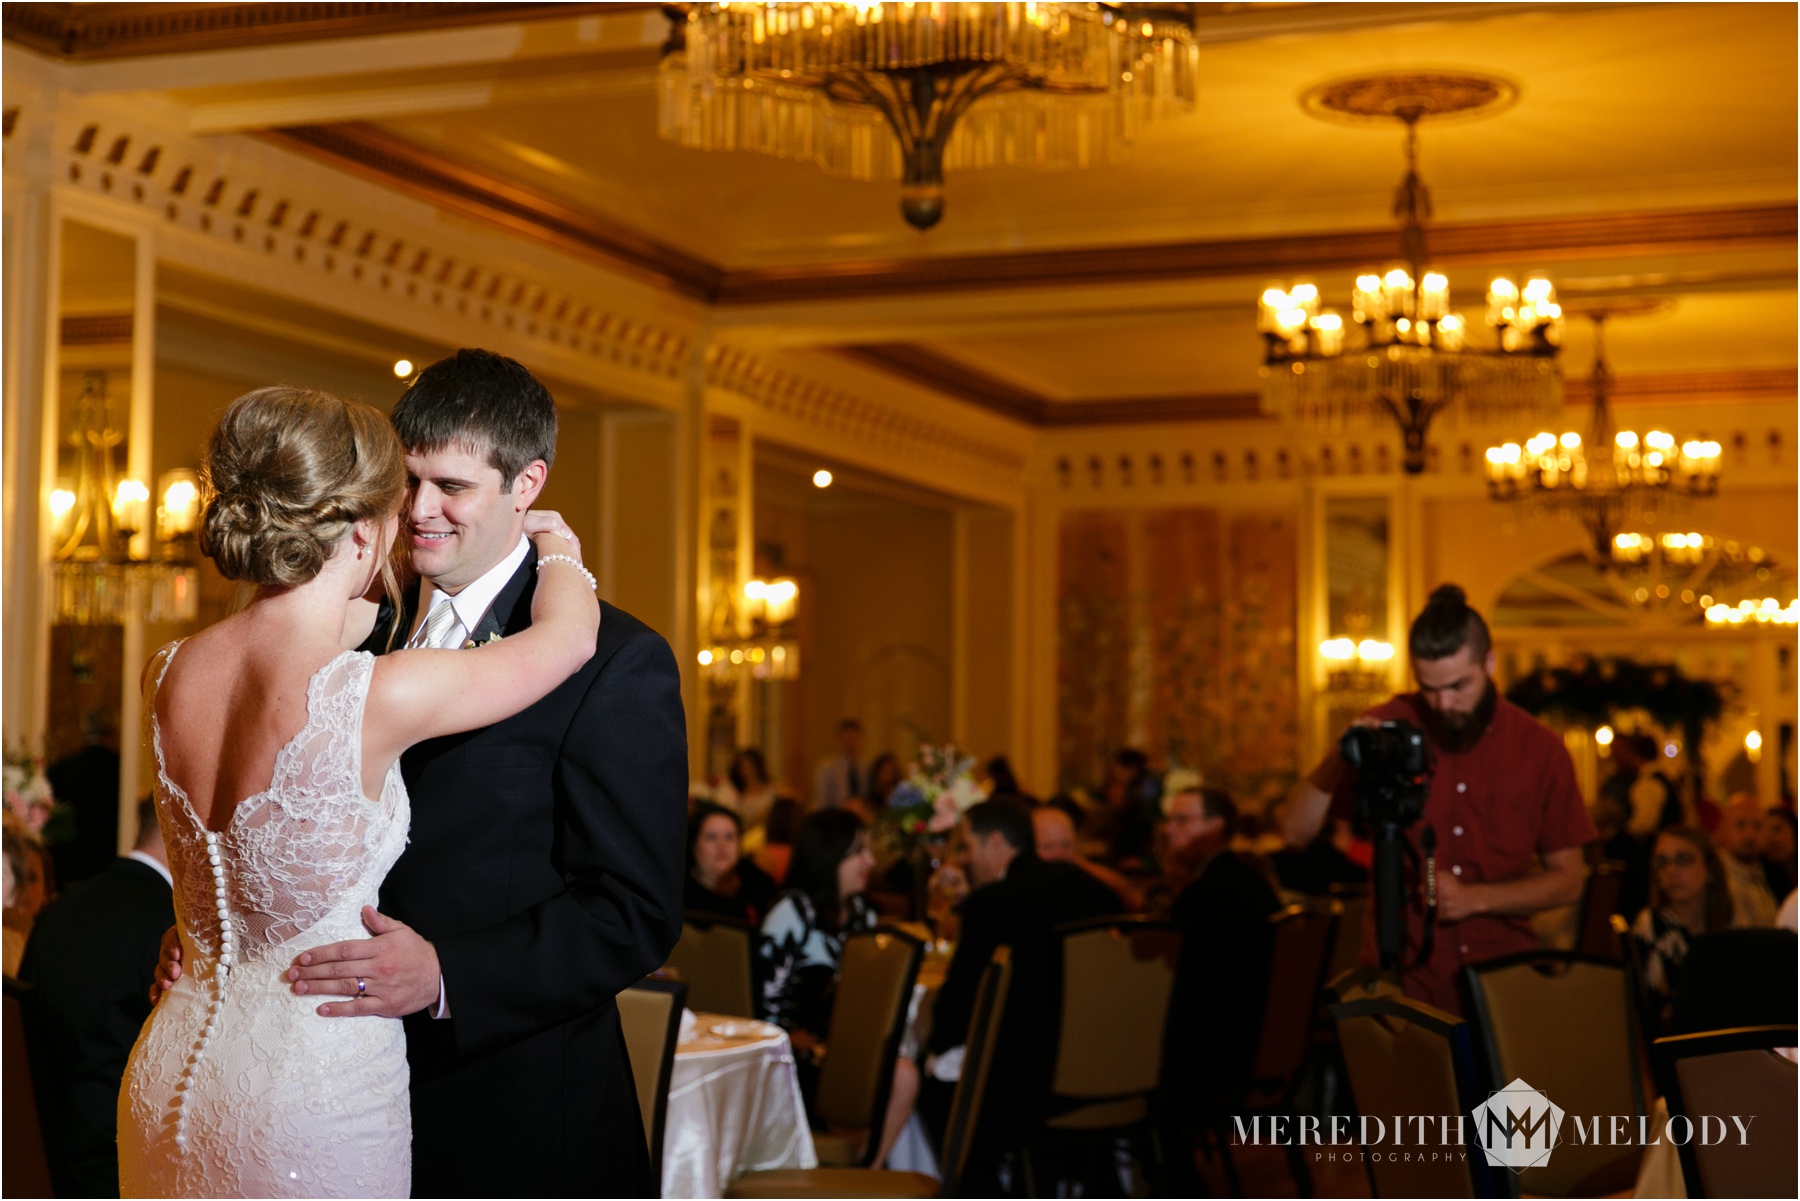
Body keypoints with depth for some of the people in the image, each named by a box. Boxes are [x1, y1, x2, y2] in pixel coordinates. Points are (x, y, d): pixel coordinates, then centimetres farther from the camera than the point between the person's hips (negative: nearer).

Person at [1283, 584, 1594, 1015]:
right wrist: (1339, 759, -18)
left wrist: (1475, 899, -8)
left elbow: (1568, 881, 5)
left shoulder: (1539, 749, 1)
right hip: (1403, 976, 0)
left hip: (1502, 978, 1)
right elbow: (1296, 832, -3)